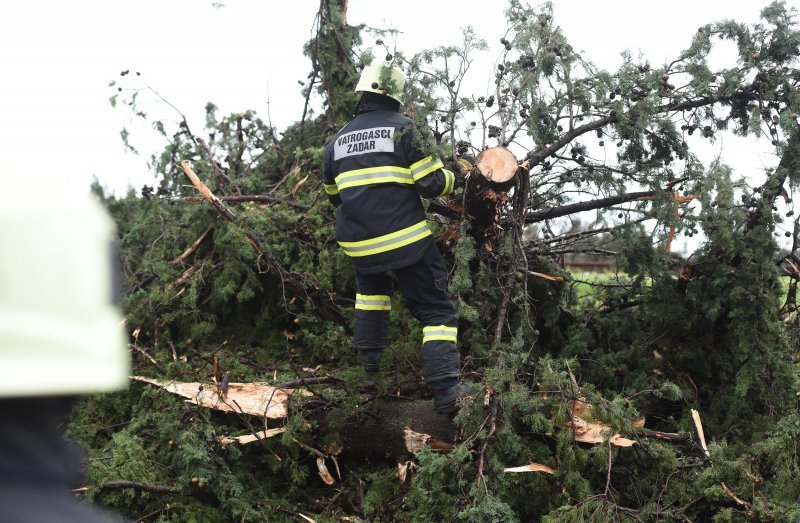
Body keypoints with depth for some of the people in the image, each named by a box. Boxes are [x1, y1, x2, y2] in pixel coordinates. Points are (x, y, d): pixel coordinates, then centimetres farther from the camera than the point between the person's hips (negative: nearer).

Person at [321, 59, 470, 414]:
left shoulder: (337, 142, 10)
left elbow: (334, 195, 23)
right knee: (436, 310, 0)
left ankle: (369, 355, 33)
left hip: (358, 243, 5)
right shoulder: (404, 129, -5)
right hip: (405, 240, -5)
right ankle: (445, 389, -12)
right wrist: (452, 176, 12)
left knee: (371, 288, 36)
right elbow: (433, 184, -10)